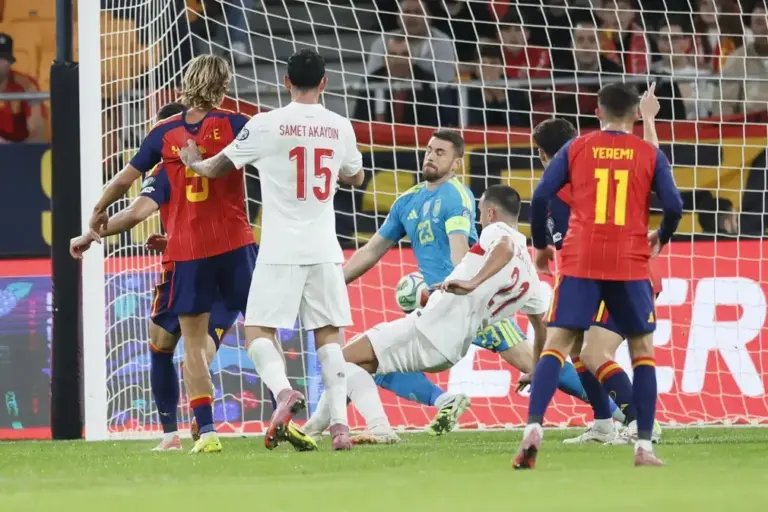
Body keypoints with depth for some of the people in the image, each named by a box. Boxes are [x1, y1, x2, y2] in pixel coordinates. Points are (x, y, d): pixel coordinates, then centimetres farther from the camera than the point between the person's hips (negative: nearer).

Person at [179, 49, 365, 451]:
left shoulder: (267, 125, -5)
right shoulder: (340, 127, 6)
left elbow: (219, 168, 6)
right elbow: (356, 178, 24)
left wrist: (194, 163, 28)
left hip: (281, 251, -3)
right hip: (325, 249, 3)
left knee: (258, 330, 3)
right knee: (328, 335, 7)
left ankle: (284, 391, -24)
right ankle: (340, 423, -5)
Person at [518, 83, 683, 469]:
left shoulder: (575, 149, 7)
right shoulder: (650, 154, 6)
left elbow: (540, 198, 1)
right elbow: (674, 206, -2)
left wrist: (540, 245, 15)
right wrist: (661, 238, 19)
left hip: (580, 261, 0)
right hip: (630, 264, 0)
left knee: (556, 344, -1)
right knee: (643, 349, 12)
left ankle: (534, 428, -22)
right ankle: (644, 447, 5)